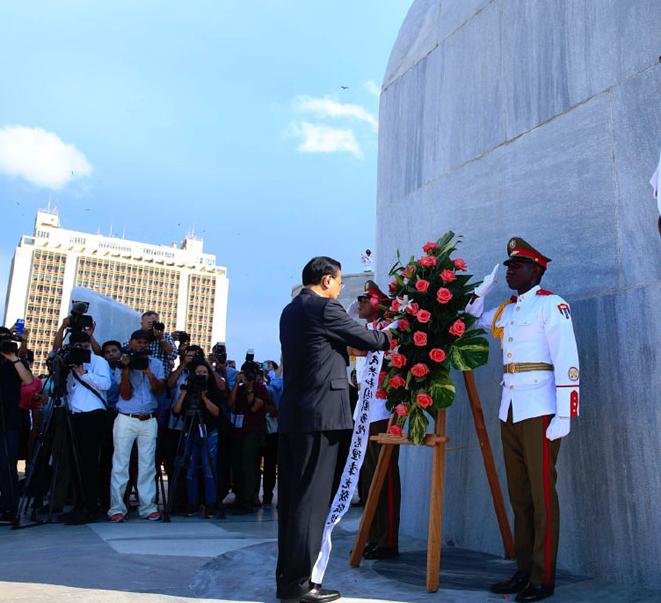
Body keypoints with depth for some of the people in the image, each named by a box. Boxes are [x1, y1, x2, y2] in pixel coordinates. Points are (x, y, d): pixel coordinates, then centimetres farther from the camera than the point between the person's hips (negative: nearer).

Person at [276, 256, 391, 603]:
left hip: (291, 414, 9)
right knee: (311, 498, -3)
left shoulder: (290, 311, 16)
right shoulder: (324, 308, -10)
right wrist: (391, 338, 17)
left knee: (291, 497, 11)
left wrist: (350, 347, 25)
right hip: (319, 415, -9)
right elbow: (368, 340, -1)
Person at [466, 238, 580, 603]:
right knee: (518, 494, 11)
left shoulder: (551, 304, -5)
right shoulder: (504, 310, 16)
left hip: (539, 409, -7)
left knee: (542, 493, -2)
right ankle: (524, 571, 20)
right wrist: (482, 290, 16)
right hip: (508, 410, 7)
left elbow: (567, 361, -12)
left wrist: (565, 414, -17)